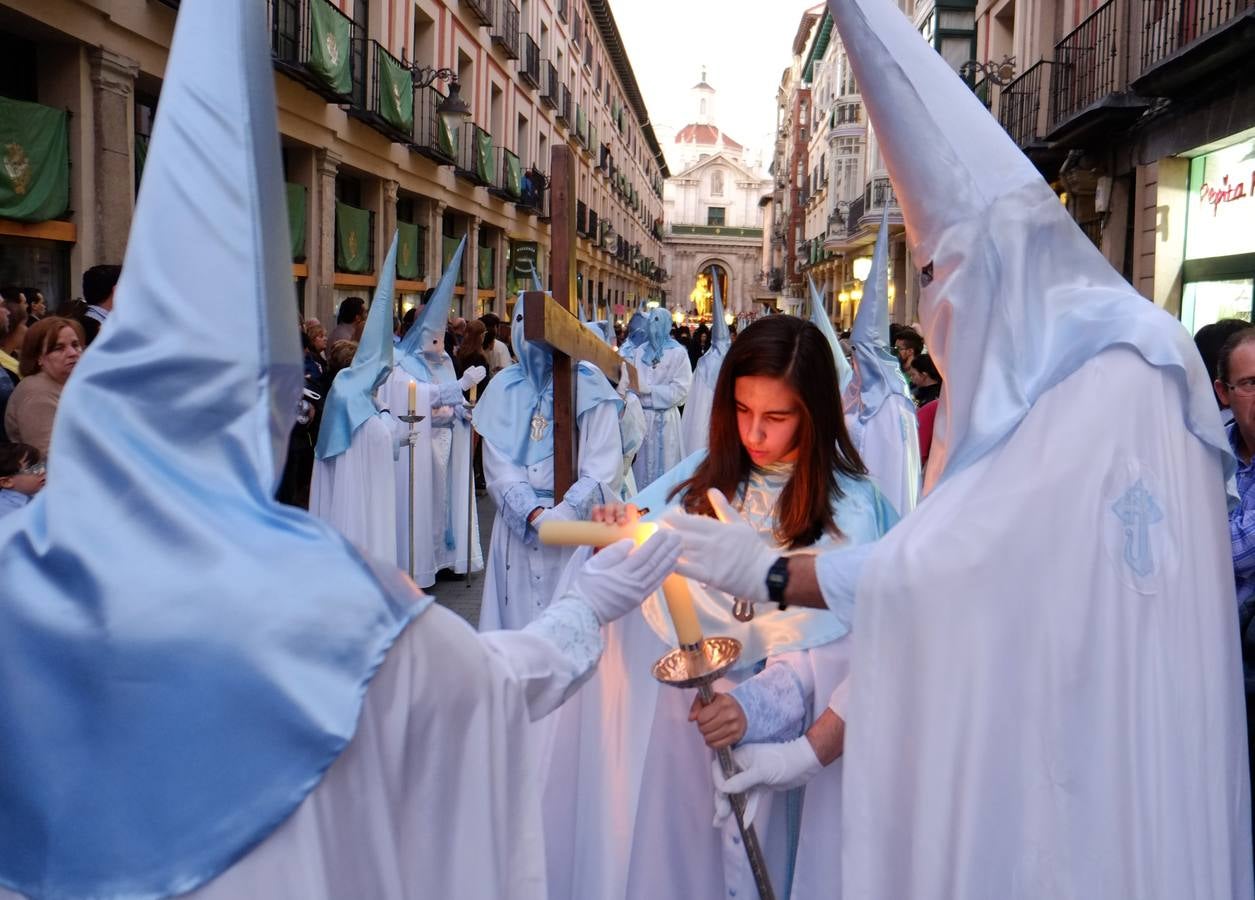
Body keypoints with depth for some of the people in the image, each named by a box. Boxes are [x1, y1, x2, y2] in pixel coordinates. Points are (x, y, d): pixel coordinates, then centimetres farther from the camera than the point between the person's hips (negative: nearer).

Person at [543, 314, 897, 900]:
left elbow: (818, 647, -17)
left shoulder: (848, 510, -12)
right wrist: (624, 530, -18)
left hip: (762, 727, -3)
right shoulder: (710, 472, 1)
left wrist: (754, 703, -35)